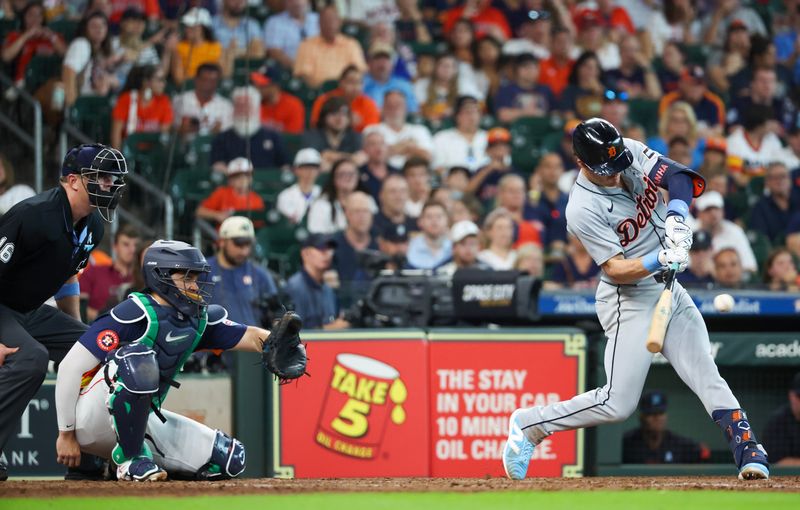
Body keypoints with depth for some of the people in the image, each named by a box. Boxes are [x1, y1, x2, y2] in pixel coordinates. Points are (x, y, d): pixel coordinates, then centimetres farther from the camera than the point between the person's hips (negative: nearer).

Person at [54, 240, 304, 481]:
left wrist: (272, 341, -29)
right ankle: (130, 459, -20)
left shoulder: (199, 320, 5)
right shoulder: (135, 314, -19)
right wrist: (66, 435, -18)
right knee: (138, 358, -35)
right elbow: (71, 366, -20)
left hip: (141, 419, 8)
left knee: (229, 459, 0)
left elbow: (246, 336, -3)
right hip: (92, 416, -8)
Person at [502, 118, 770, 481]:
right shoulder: (583, 209, -23)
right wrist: (660, 260, -38)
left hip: (668, 289, 7)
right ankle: (529, 425, 4)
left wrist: (676, 216, -26)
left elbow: (681, 177, -8)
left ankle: (748, 450, -3)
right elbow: (616, 270, -23)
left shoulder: (632, 153, -5)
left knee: (706, 376, -1)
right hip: (629, 300, -7)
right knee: (617, 404, -9)